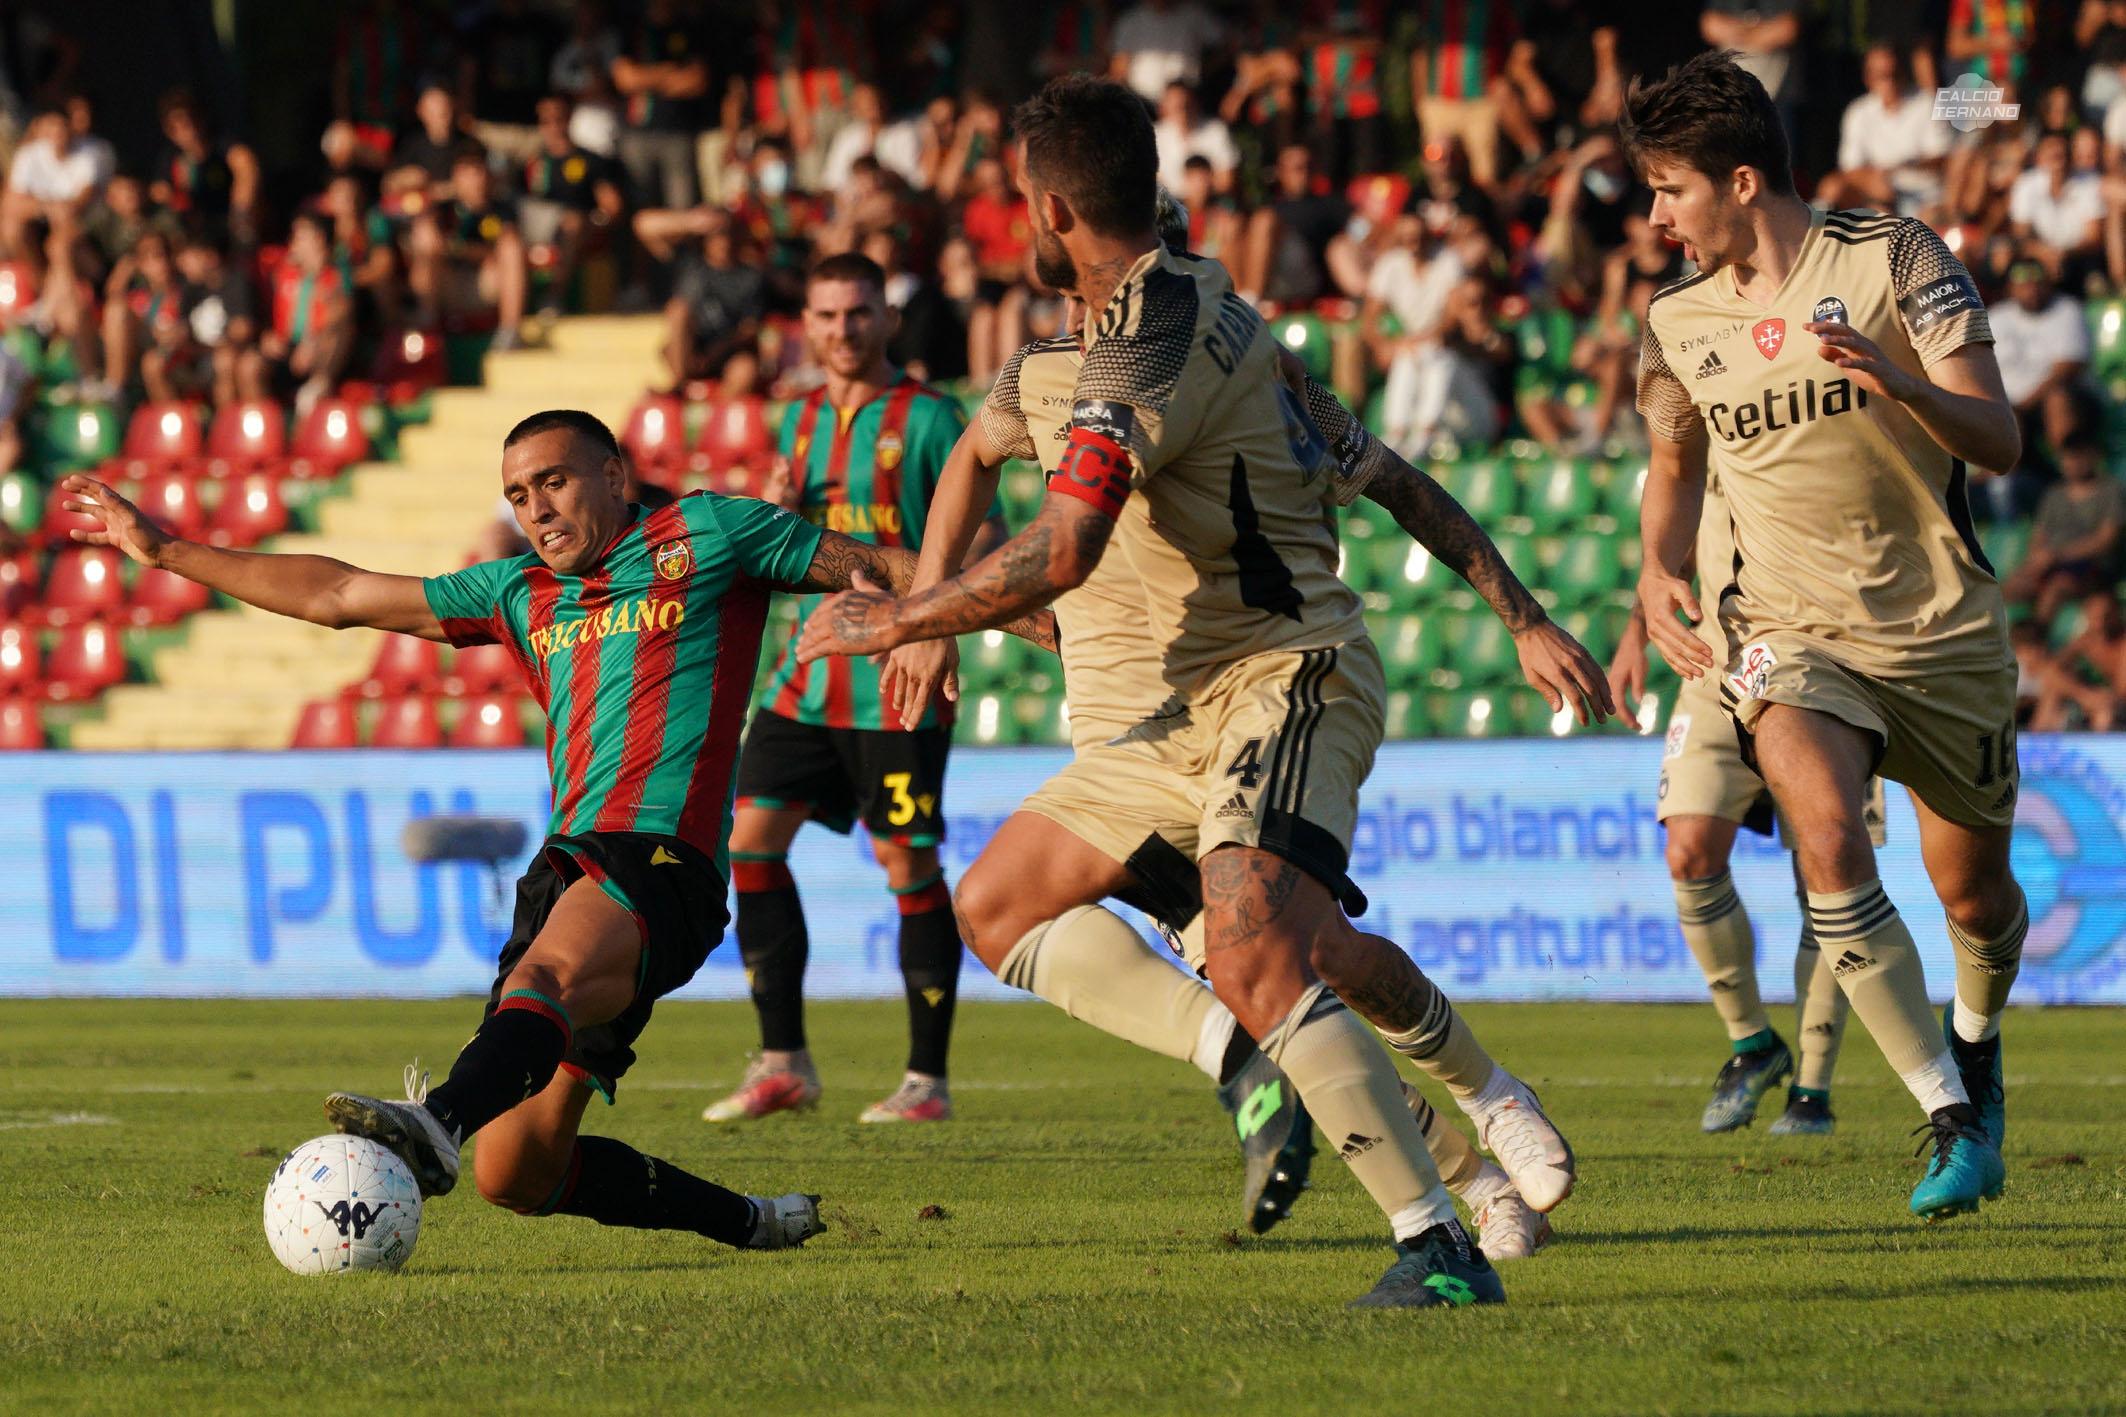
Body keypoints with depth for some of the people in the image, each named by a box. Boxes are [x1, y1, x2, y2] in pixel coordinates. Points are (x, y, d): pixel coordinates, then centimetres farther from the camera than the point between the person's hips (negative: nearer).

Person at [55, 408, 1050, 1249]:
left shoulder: (705, 535, 12)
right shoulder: (521, 595, 26)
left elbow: (881, 568, 14)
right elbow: (338, 596, 31)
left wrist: (1034, 612, 7)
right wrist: (166, 552, 31)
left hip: (662, 862, -7)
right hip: (568, 865, 7)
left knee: (551, 965, -40)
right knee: (514, 1172, -3)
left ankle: (436, 1126, -68)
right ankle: (752, 1223, 12)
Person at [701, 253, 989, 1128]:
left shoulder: (927, 419, -4)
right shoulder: (802, 421, 15)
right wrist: (774, 516, -1)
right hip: (807, 676, 6)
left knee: (909, 868, -4)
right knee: (752, 841, -2)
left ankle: (928, 1079, 4)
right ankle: (783, 1063, 5)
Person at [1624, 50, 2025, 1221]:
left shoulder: (1894, 260, -9)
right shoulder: (1678, 323, 2)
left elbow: (1999, 441, -14)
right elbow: (1674, 465, 20)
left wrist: (1909, 387, -34)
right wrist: (1656, 568, 0)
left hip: (1944, 629, -1)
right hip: (1792, 634, 1)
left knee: (1976, 896, 8)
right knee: (1828, 837, -27)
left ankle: (1974, 1042, 44)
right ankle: (1949, 1121, -21)